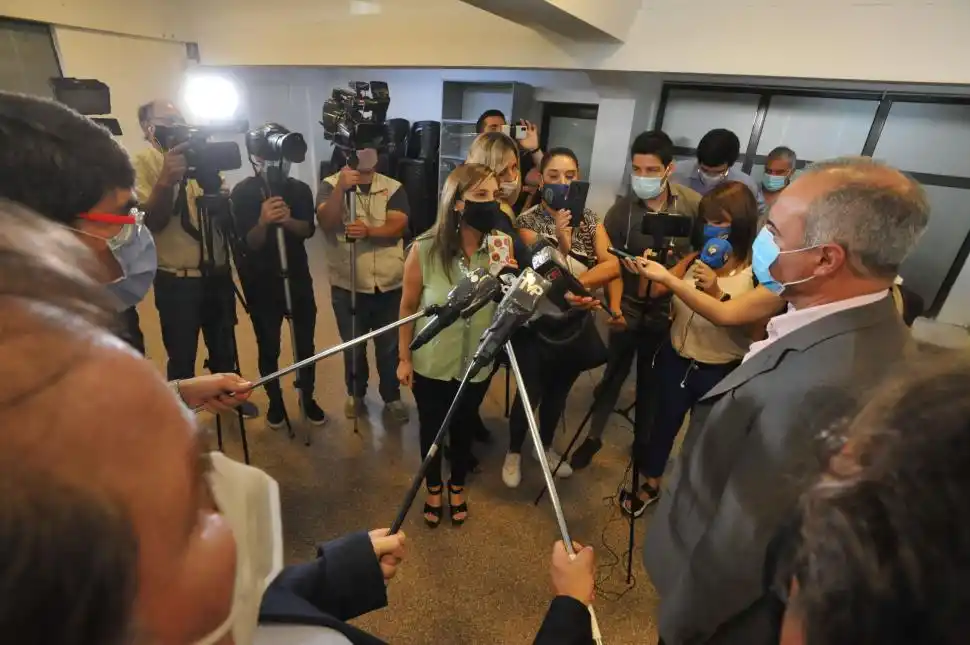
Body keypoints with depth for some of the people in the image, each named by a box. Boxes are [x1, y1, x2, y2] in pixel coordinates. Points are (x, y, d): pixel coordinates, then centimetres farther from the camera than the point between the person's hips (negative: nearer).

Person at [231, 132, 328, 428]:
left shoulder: (300, 189, 2)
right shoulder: (243, 192, -6)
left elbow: (308, 230, -9)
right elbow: (250, 243, -13)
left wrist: (288, 220, -30)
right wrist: (263, 221, -33)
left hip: (298, 278, 2)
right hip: (261, 283, -2)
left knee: (305, 343, 5)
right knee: (268, 347, 6)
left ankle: (308, 398, 23)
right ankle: (275, 402, 25)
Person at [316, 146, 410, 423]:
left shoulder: (393, 188, 1)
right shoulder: (330, 185, -2)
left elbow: (397, 226, -13)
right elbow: (326, 222, -18)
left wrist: (369, 231, -31)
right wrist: (342, 187, -30)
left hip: (389, 284, 1)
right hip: (347, 285, -1)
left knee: (390, 346, 12)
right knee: (353, 346, 14)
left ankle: (392, 396, 31)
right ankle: (355, 393, 37)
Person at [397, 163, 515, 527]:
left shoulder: (502, 246, -13)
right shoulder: (425, 249, -19)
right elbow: (408, 307, -7)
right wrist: (404, 358, -1)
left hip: (477, 364, 2)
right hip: (430, 364, -1)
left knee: (464, 428, 21)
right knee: (431, 429, 18)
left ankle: (457, 487, 50)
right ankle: (433, 488, 48)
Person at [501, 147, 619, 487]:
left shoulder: (589, 218, 2)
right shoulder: (528, 221, -11)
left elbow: (612, 265, -9)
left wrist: (593, 295, -23)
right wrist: (562, 242, -35)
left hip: (577, 323, 4)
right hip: (538, 324, -4)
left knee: (559, 390, 19)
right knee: (531, 391, 4)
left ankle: (545, 447, 43)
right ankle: (513, 452, 30)